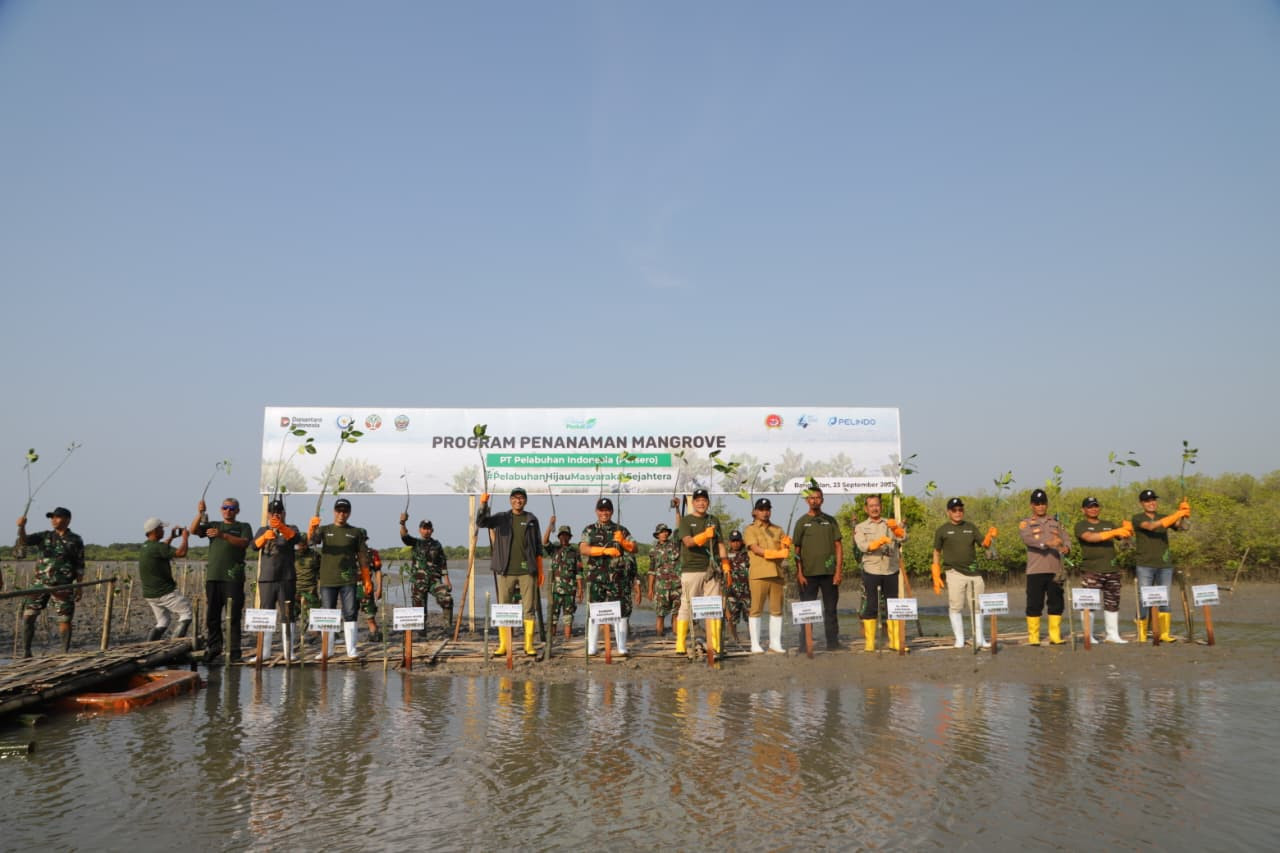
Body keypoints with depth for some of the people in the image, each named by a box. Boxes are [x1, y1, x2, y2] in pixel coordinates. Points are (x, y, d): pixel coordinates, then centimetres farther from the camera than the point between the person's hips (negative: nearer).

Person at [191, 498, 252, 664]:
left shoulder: (243, 527, 11)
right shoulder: (213, 526, 20)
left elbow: (243, 542, -9)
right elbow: (193, 530, 5)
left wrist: (223, 535, -21)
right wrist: (200, 514, -11)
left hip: (233, 577, -3)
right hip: (213, 575, 3)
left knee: (234, 617, -6)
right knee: (211, 616, 5)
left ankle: (234, 652, -3)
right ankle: (213, 647, 16)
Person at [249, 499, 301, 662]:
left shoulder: (290, 529, 5)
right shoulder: (262, 530, 12)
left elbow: (296, 538, -19)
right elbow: (254, 545, -8)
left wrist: (281, 527, -38)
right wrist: (265, 536, -31)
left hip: (287, 579, -2)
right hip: (266, 579, 2)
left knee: (287, 615, 1)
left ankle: (288, 651, 3)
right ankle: (264, 651, 9)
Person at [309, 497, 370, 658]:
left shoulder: (356, 533, 8)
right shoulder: (324, 530, 9)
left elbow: (362, 556, 8)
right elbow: (312, 539, -12)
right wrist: (311, 527, -35)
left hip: (348, 580, -1)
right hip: (327, 580, 1)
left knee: (350, 614, -2)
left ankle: (351, 649, 3)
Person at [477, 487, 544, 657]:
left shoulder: (532, 520, 9)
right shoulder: (501, 518, 7)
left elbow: (538, 547, 11)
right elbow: (481, 522, -10)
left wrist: (540, 570, 6)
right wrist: (483, 505, -27)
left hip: (526, 571, 0)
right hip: (506, 572, 0)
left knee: (528, 608, 1)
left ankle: (529, 645, 7)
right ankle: (503, 645, 11)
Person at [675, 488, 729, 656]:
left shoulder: (714, 520, 17)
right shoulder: (685, 521, 3)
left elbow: (720, 545, 17)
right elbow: (688, 542, -12)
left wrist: (726, 566, 8)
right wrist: (705, 535, -30)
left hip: (711, 570, 4)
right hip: (691, 569, -4)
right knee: (687, 606, -3)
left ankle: (714, 645, 4)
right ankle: (681, 646, 0)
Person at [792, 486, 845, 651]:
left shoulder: (830, 521, 9)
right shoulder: (802, 522, 5)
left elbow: (838, 546, 6)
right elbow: (796, 550, 3)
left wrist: (839, 571, -3)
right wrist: (799, 573, -4)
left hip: (829, 572, 1)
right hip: (808, 573, -1)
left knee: (830, 609, 6)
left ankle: (833, 642, 13)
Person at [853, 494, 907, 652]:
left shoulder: (891, 524, 12)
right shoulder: (860, 527, 8)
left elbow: (902, 537, -7)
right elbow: (862, 546, -10)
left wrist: (896, 528, -28)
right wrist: (879, 542, -28)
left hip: (891, 571, 2)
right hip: (871, 571, -2)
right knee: (870, 606, -1)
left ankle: (895, 641, 13)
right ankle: (869, 643, 3)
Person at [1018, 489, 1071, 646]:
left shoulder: (1056, 523, 18)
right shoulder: (1025, 523, 6)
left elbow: (1066, 539, 6)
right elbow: (1027, 538, -14)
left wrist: (1066, 547, -18)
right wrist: (1047, 543, -30)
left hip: (1055, 570, 3)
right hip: (1035, 570, -3)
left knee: (1056, 604, 5)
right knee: (1034, 605, -3)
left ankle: (1055, 636, 13)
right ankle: (1033, 637, 3)